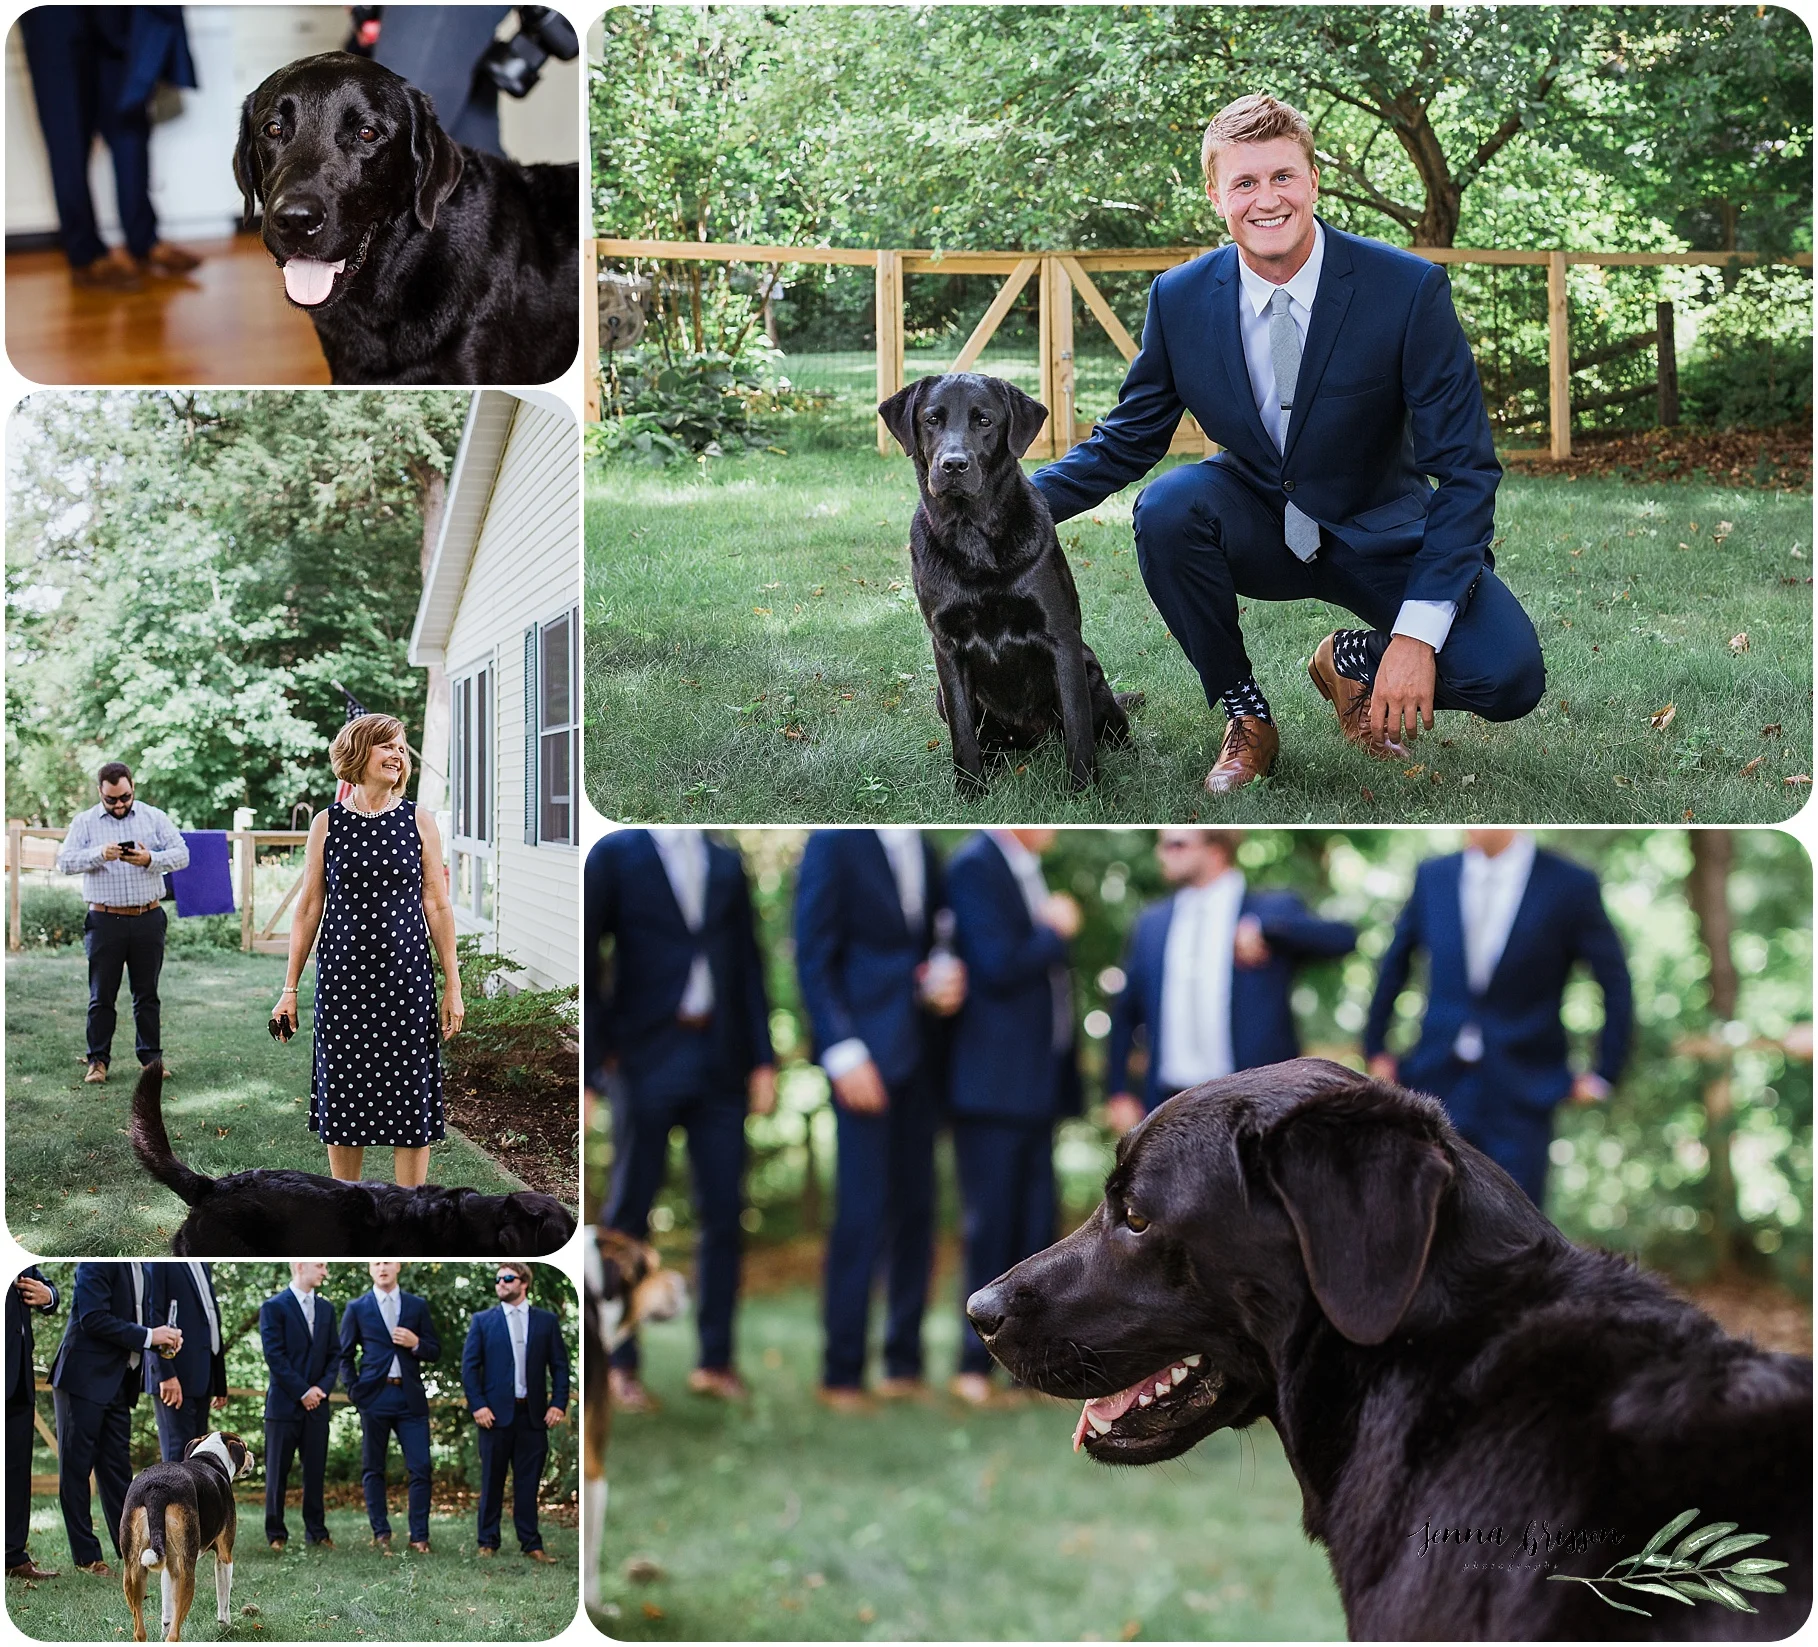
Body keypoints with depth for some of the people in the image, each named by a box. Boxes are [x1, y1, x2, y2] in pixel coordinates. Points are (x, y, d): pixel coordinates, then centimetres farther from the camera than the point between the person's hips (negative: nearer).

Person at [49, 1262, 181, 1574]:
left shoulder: (140, 1270, 14)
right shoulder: (97, 1262, -13)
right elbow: (93, 1318, -20)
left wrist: (163, 1338, -1)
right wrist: (148, 1337, -19)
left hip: (119, 1383, 8)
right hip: (85, 1379, -8)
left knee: (117, 1468, 9)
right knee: (76, 1466, 1)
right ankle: (86, 1556, 4)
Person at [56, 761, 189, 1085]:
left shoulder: (154, 818, 7)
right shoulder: (84, 822, 4)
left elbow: (181, 854, 1)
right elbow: (65, 861, -5)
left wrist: (150, 859, -18)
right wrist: (99, 855, -23)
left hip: (148, 920, 1)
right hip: (105, 921, -1)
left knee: (147, 994, 8)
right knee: (102, 994, 2)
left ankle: (151, 1057, 15)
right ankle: (98, 1059, 8)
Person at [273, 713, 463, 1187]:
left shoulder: (418, 821, 2)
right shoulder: (327, 824, 3)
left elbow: (437, 905, 3)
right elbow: (309, 907, 6)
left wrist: (453, 987, 1)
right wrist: (290, 988, 4)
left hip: (405, 977, -1)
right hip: (342, 978, 1)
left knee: (410, 1100, 0)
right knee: (342, 1101, 7)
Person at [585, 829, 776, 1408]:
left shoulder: (726, 864, 14)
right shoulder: (614, 855, 1)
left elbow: (748, 964, 13)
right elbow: (584, 957, -1)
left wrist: (762, 1058, 6)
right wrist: (601, 1050, -6)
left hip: (720, 1062, 4)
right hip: (646, 1057, -4)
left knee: (724, 1211, 2)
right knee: (629, 1212, 3)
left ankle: (716, 1360, 9)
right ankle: (621, 1366, 9)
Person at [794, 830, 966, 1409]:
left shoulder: (924, 850, 15)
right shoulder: (834, 844, -3)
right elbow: (813, 958, -7)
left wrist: (947, 975, -2)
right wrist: (843, 1052, -15)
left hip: (921, 1058, 6)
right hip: (867, 1057, -6)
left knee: (915, 1213, 5)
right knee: (862, 1215, -7)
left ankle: (904, 1363, 12)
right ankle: (842, 1373, 0)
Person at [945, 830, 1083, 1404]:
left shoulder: (1027, 869, 16)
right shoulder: (974, 867, -11)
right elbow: (999, 967, -20)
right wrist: (1056, 933, -7)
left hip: (1037, 1083, 8)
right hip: (994, 1083, -8)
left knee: (1035, 1226, 8)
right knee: (990, 1226, -4)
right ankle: (976, 1365, 2)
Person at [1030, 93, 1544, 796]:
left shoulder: (1409, 289, -19)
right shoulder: (1180, 298, -9)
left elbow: (1465, 471, -18)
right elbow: (1126, 442, 4)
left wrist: (1417, 634, -27)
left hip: (1380, 536, -2)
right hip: (1258, 532, 2)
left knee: (1507, 676, -27)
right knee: (1168, 504, -32)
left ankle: (1355, 660, 8)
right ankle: (1245, 719, -8)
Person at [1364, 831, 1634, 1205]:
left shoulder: (1570, 886, -5)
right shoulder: (1432, 878, 5)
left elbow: (1615, 981, 2)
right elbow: (1395, 963, 18)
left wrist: (1604, 1074, 1)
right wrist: (1376, 1048, 17)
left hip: (1520, 1098, -3)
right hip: (1438, 1086, 3)